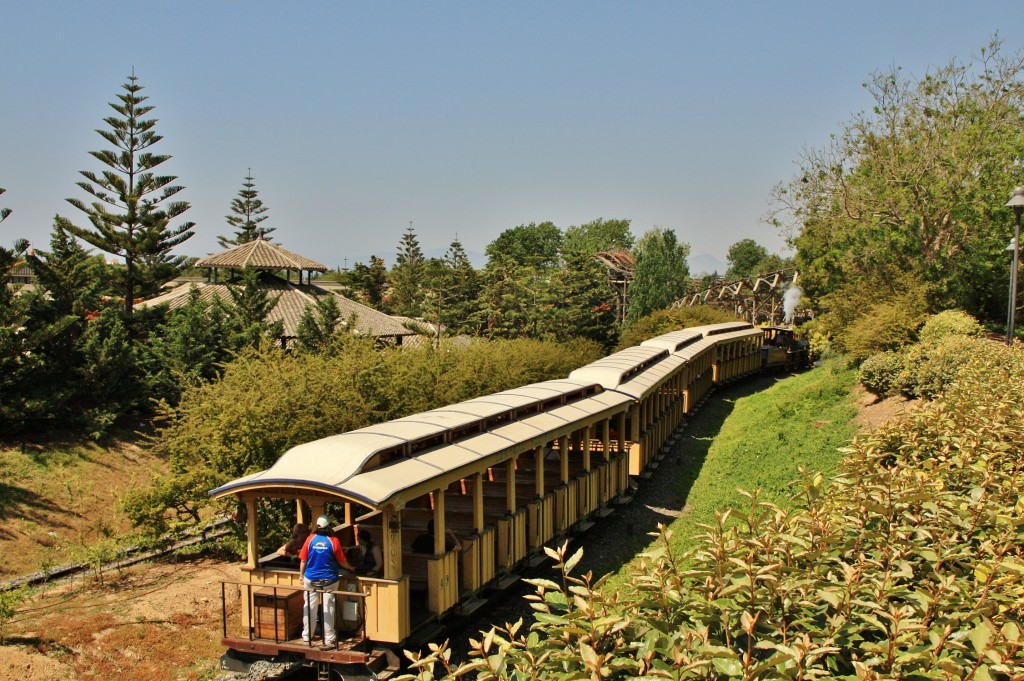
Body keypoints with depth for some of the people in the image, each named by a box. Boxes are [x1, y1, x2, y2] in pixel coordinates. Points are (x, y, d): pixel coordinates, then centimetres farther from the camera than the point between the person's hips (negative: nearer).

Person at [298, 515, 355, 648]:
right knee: (328, 608, 4)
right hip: (329, 580, -1)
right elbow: (342, 561, -2)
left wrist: (301, 575, 12)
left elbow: (303, 560, -1)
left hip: (311, 579, 2)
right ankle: (329, 638, 8)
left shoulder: (310, 539, -5)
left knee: (310, 606, 11)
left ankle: (307, 635, 19)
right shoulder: (334, 541, -9)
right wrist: (350, 568, 17)